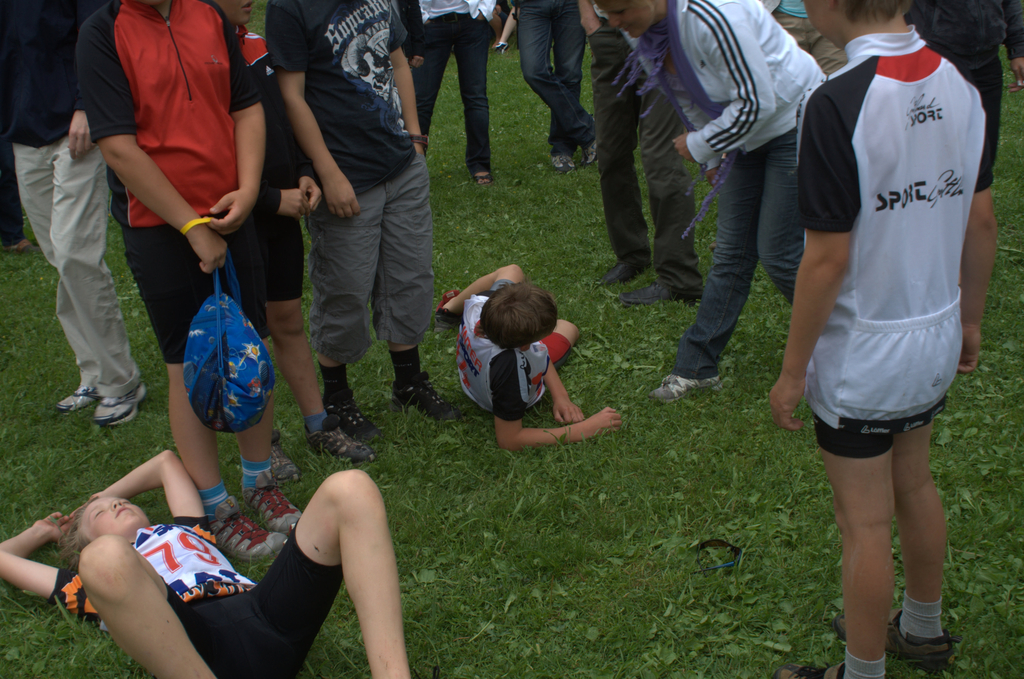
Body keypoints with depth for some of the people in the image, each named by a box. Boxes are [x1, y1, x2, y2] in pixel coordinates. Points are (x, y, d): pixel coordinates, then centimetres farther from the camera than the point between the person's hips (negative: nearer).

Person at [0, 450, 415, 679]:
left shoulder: (182, 530, 44)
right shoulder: (84, 581, 35)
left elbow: (167, 461, 59)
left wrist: (107, 492, 64)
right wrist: (42, 532, 59)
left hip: (262, 610, 4)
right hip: (188, 642, -4)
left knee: (350, 489, -16)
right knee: (106, 556, -34)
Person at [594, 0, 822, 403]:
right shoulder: (647, 33, -5)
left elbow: (756, 102, -28)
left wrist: (699, 145, -17)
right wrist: (713, 158, 13)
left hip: (793, 124, -8)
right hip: (748, 134, 8)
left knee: (780, 255, -3)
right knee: (732, 253, 10)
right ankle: (696, 367, 16)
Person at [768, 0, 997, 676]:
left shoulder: (837, 104, -25)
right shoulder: (959, 85, -4)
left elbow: (828, 258, -22)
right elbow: (982, 221, 5)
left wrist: (793, 371, -12)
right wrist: (970, 318, 19)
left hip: (861, 359, -7)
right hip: (936, 342, 7)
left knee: (866, 522, 8)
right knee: (914, 486, 25)